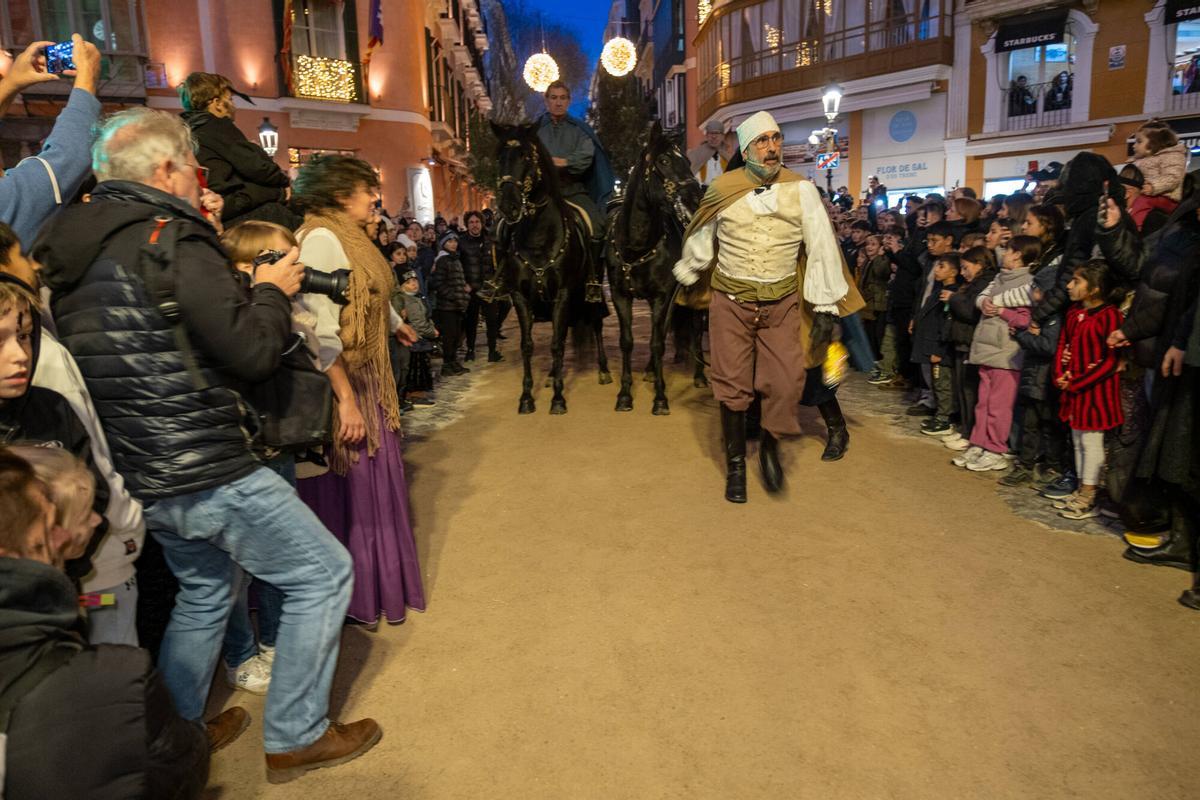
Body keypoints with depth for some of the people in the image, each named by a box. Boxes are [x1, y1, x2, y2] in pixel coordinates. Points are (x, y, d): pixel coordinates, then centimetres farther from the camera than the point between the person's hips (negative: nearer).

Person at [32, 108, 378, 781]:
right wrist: (271, 291, -1)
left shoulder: (75, 245, 11)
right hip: (206, 473, -9)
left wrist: (232, 286, 15)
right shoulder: (170, 240, -17)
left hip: (141, 472, 10)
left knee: (205, 587, 27)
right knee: (323, 574, 3)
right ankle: (296, 737, 15)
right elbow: (255, 352, -19)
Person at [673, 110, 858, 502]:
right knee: (733, 386, 5)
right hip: (730, 301, 0)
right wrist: (686, 276, 25)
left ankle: (770, 445, 23)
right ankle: (735, 465, 22)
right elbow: (700, 240, 13)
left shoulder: (801, 190, -4)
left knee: (786, 384, -7)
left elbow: (822, 249, -2)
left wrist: (826, 306, -3)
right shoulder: (722, 190, -3)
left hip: (782, 304, 0)